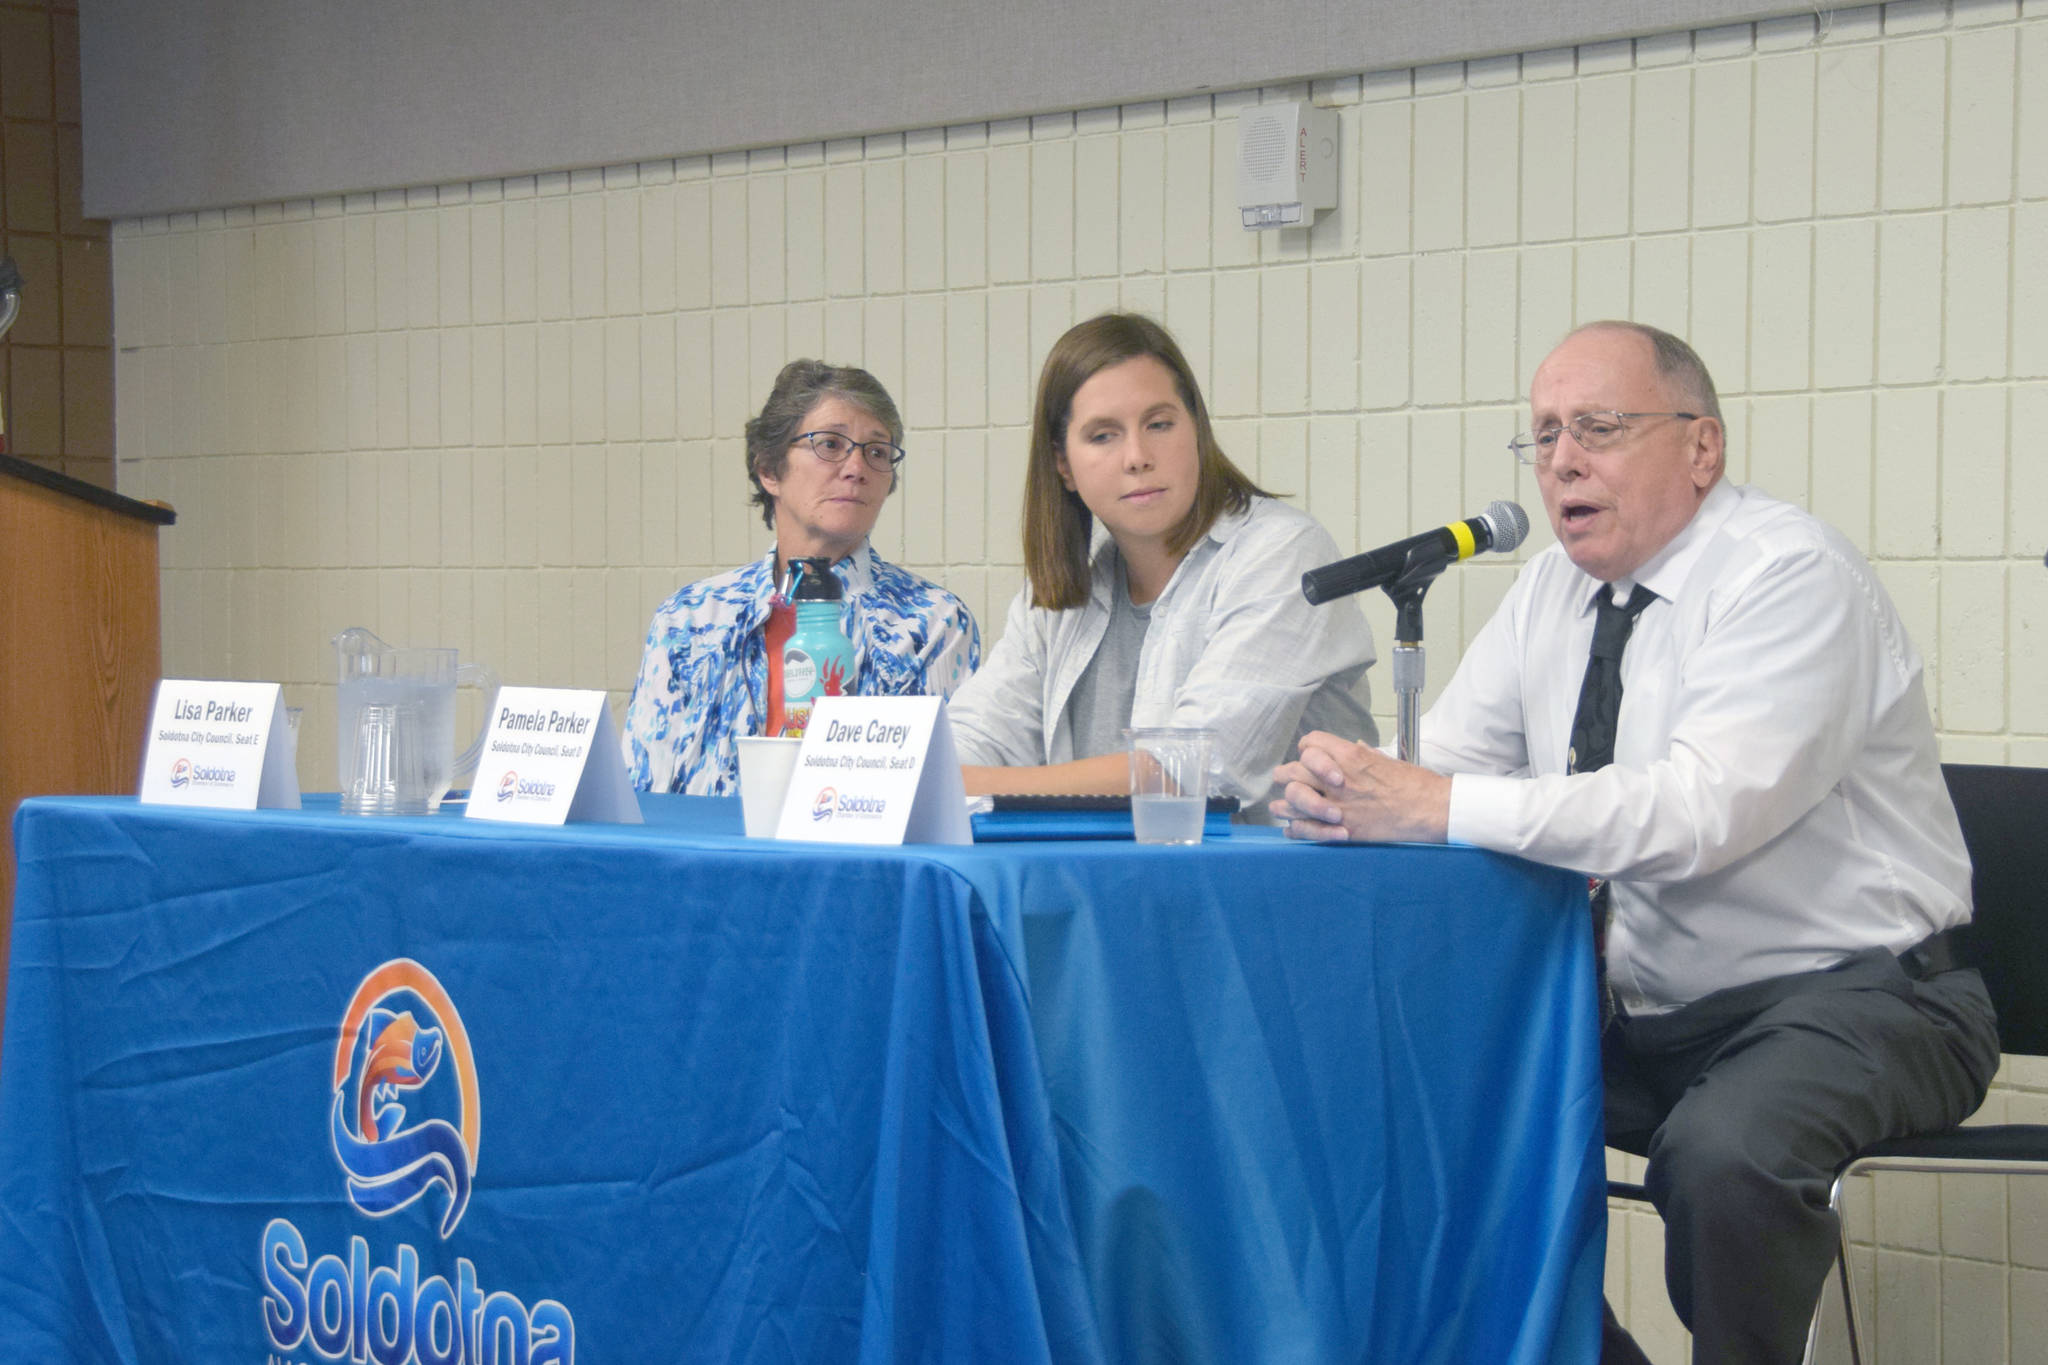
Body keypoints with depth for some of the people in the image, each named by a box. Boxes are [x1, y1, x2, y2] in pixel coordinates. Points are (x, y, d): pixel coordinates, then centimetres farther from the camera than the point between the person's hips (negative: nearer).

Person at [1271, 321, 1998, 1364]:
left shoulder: (1789, 574, -16)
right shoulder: (1552, 590, 8)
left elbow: (1707, 808, -30)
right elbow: (1441, 767, 3)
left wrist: (1441, 808, -34)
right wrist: (1338, 789, -22)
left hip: (1847, 997, -7)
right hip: (1641, 1008, 8)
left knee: (1723, 1151, -35)